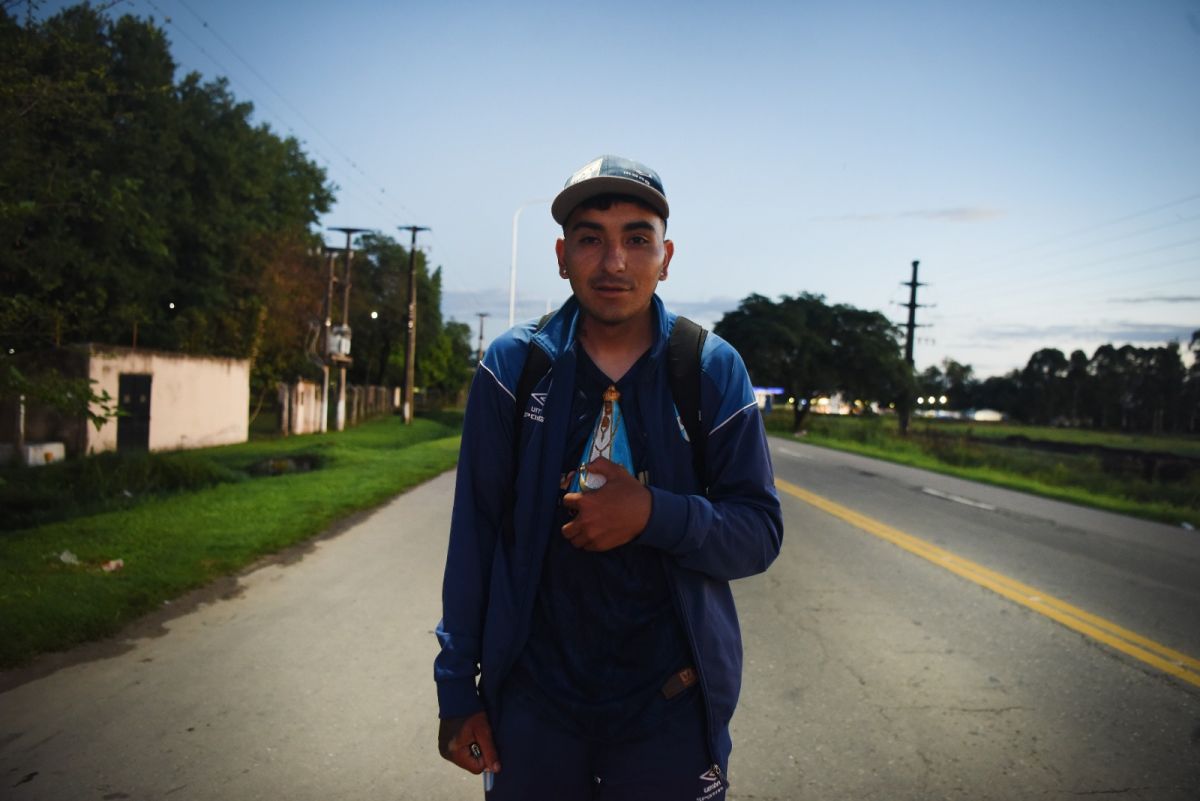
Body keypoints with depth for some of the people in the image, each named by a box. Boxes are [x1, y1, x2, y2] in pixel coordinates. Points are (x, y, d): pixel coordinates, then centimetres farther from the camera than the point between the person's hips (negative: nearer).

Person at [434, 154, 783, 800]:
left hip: (671, 703, 0)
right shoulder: (514, 363, -5)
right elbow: (474, 532, -2)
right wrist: (458, 687, -1)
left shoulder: (713, 368, -5)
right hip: (532, 695, 1)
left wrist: (654, 514, -23)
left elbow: (760, 535, -5)